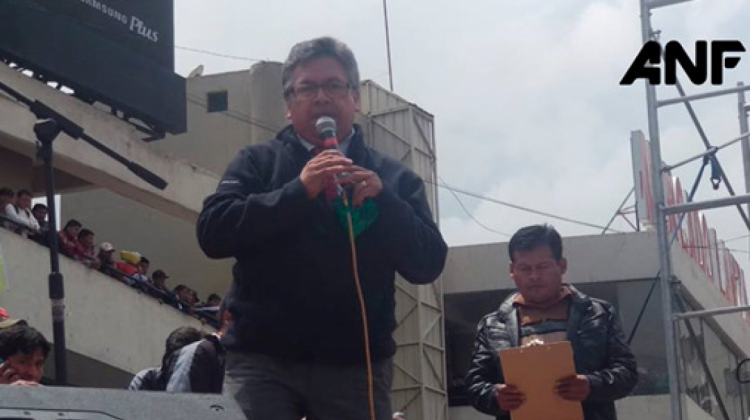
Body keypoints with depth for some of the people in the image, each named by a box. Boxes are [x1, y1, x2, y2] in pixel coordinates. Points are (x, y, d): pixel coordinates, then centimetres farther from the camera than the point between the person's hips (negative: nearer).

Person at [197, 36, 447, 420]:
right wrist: (298, 190, -15)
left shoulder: (390, 176, 12)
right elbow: (213, 233, -5)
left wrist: (383, 201, -12)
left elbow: (428, 265, 4)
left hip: (356, 365, 1)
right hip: (262, 358, -1)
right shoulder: (258, 162, 10)